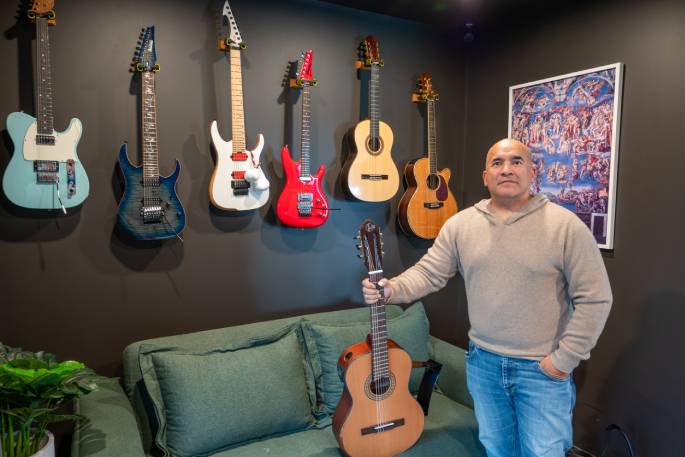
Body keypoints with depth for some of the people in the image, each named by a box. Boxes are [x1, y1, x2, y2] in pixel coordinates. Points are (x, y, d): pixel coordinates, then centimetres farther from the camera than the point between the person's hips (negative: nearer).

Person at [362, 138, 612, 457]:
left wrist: (563, 359, -12)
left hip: (542, 369, -3)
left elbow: (594, 298, -12)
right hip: (482, 362, 4)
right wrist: (391, 289, -22)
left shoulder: (566, 226, -13)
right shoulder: (460, 225, -2)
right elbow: (429, 273, -2)